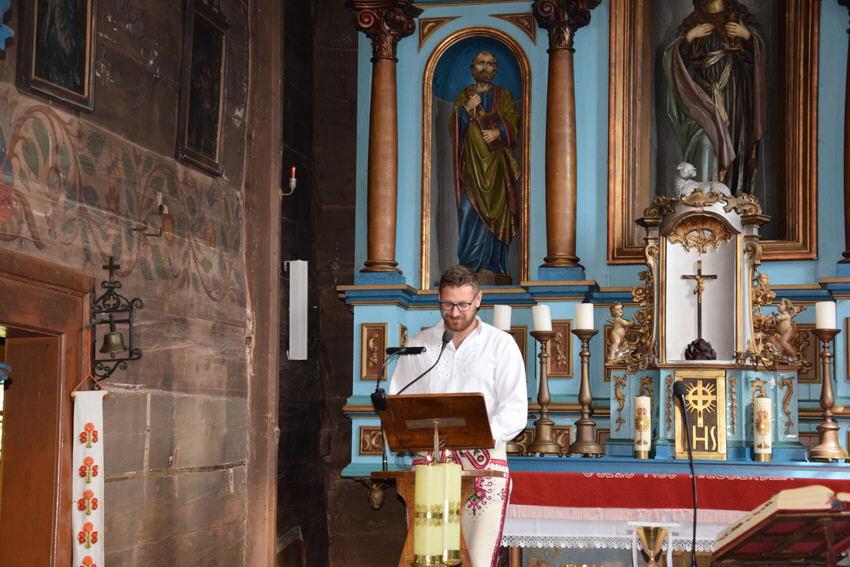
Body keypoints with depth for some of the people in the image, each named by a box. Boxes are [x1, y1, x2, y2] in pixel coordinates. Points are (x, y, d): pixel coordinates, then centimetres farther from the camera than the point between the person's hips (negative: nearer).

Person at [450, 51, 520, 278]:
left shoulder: (504, 96, 13)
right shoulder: (464, 96, 13)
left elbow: (513, 122, 4)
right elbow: (454, 126, 6)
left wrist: (498, 132, -14)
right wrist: (466, 110, -10)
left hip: (496, 163, 0)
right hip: (471, 162, 0)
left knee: (494, 209, -6)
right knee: (470, 208, -11)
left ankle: (491, 264, -4)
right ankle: (470, 265, -9)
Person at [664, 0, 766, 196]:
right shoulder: (693, 21, 10)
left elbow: (758, 48, 6)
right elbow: (674, 55, 3)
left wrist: (747, 35, -12)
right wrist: (689, 36, -10)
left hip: (735, 93, 1)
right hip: (705, 94, -1)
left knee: (735, 140, -4)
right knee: (708, 137, -16)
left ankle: (735, 193, 1)